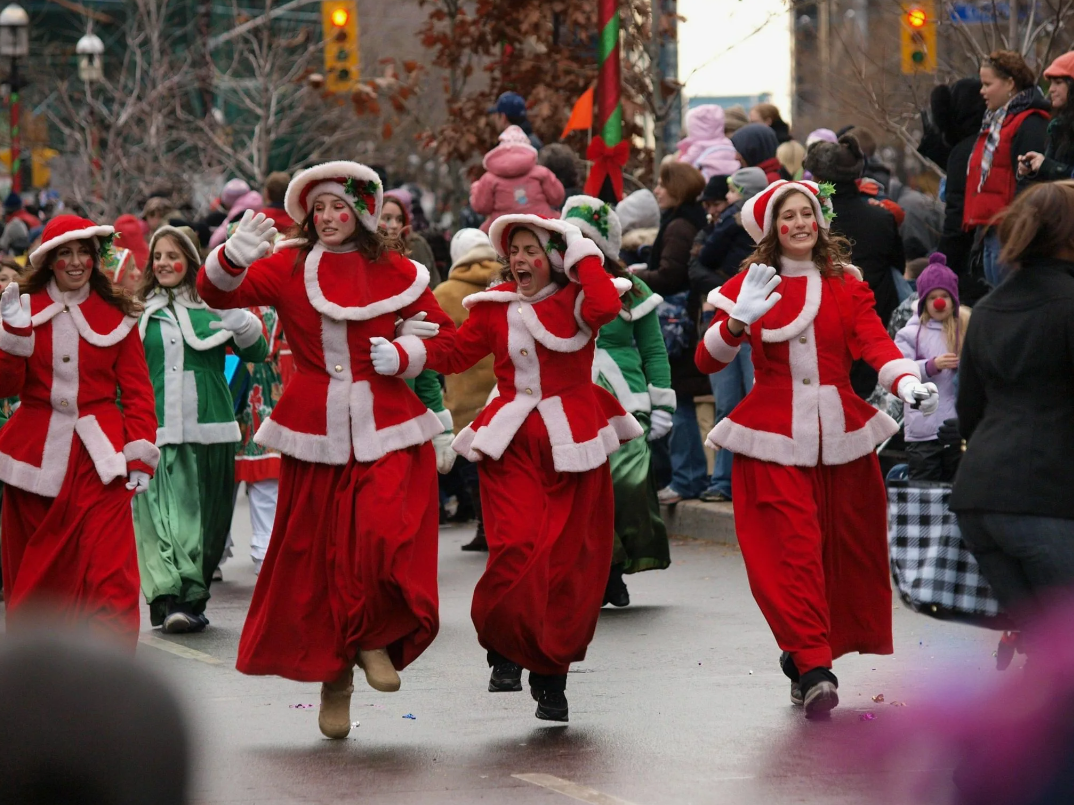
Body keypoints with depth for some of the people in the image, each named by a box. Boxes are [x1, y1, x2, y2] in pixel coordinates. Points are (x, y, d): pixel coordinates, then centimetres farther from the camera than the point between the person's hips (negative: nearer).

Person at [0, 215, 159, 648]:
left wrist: (141, 456, -2)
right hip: (36, 454, 1)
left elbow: (137, 391, 5)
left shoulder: (115, 315, 4)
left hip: (99, 458, -1)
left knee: (110, 571, -14)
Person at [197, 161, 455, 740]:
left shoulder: (395, 273, 5)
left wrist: (402, 355, -6)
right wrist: (235, 258, -31)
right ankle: (333, 675, 21)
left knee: (384, 535, -22)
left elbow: (443, 333, 14)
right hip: (317, 431, 1)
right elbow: (218, 294, -10)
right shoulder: (288, 268, 2)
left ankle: (375, 639, 2)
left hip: (386, 430, -1)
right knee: (317, 553, 6)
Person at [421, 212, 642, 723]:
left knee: (565, 563, 0)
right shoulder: (495, 306, 10)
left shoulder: (573, 301, 0)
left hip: (570, 448, -1)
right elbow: (452, 356, 14)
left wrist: (582, 253, -13)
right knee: (515, 549, -16)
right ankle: (506, 650, 8)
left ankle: (551, 673, 15)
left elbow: (606, 306, -24)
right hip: (512, 444, 1)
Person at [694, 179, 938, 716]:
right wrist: (738, 321, -21)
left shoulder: (846, 285, 10)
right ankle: (813, 666, -16)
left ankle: (805, 653, 22)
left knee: (846, 550, 5)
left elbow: (875, 342, -6)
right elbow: (707, 361, -2)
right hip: (774, 437, -3)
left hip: (840, 433, 3)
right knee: (791, 550, -14)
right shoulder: (751, 285, 5)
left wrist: (907, 381, -26)